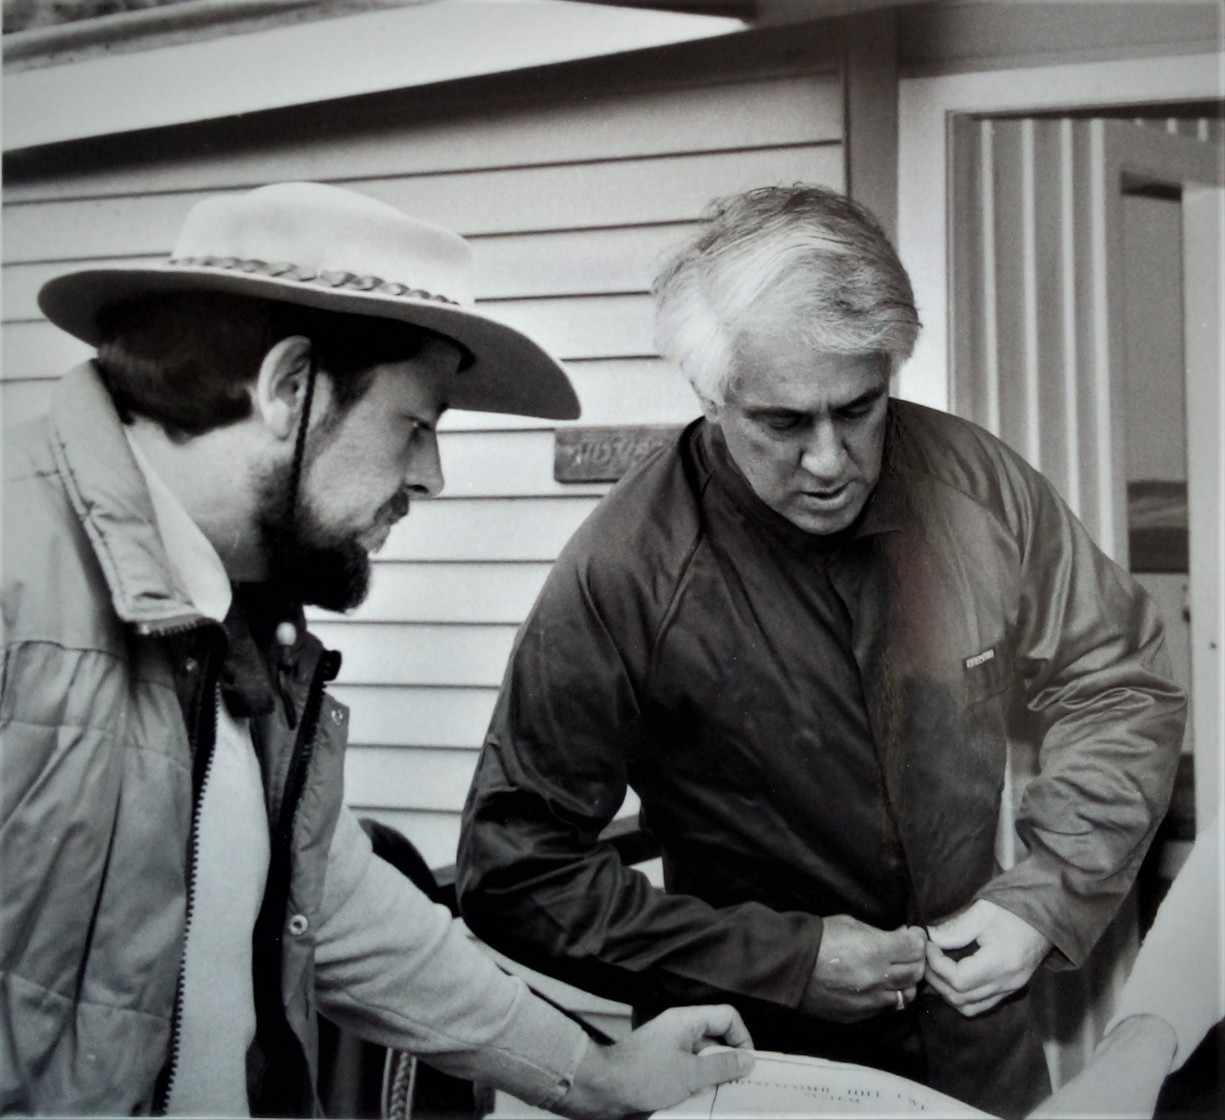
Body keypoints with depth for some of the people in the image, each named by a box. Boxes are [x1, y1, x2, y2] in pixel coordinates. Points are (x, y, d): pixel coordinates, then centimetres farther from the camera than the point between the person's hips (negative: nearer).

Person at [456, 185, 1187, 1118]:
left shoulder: (977, 481, -11)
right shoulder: (626, 573, -23)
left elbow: (1117, 686, 2)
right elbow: (518, 868, -19)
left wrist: (1044, 899, -10)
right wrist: (787, 962, -20)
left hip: (979, 1021, 4)